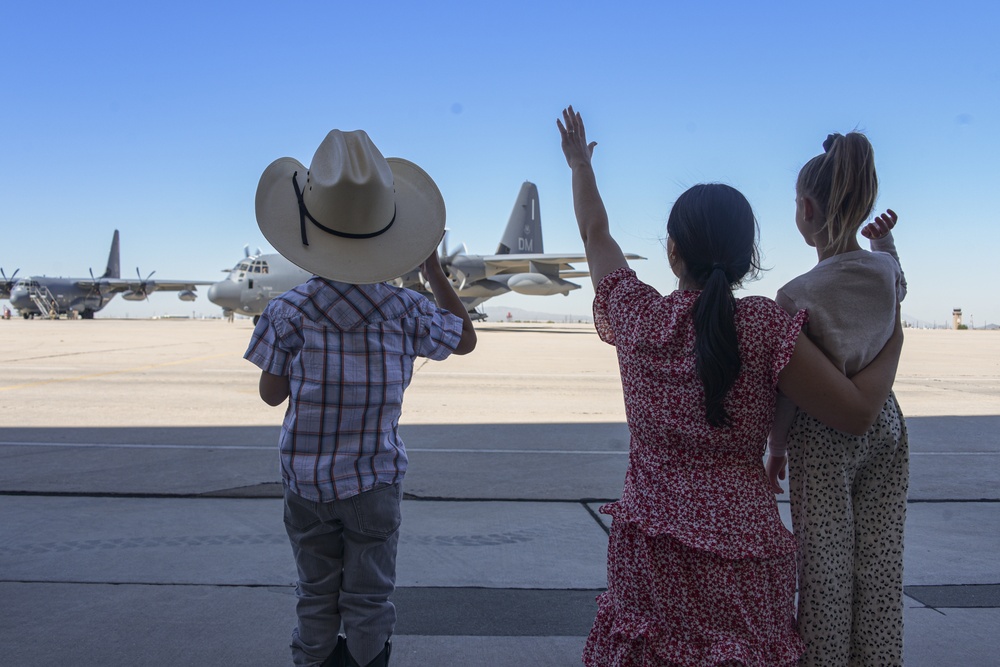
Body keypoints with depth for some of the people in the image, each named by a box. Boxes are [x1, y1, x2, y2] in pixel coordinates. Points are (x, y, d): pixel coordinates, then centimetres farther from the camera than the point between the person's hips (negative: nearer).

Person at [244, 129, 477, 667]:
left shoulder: (288, 312, -15)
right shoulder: (405, 310, -13)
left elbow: (271, 394, -3)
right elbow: (465, 338, 7)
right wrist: (434, 270, 11)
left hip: (307, 480, 0)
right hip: (375, 481, 0)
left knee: (316, 594, 18)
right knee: (369, 597, 15)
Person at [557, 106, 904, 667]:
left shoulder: (637, 315, -6)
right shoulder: (765, 327, -15)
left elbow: (597, 235, 11)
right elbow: (858, 413, -12)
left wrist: (581, 165, 28)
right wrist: (892, 343, 6)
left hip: (648, 541, 3)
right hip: (740, 541, -2)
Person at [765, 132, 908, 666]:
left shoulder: (796, 296, -21)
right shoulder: (886, 269, -5)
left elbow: (789, 389, -13)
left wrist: (776, 448, 0)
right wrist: (885, 242, 14)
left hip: (824, 441, -5)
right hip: (885, 428, 5)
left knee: (825, 572, 7)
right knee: (881, 570, 15)